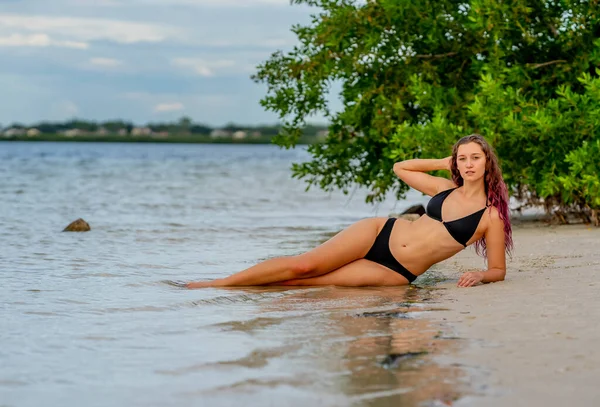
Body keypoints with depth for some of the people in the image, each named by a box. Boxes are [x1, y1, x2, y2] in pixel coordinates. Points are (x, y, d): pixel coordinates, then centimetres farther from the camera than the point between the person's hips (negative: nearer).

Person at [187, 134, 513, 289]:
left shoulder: (491, 216, -4)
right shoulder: (444, 188, 9)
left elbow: (498, 270, 1)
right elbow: (399, 167, 23)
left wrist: (479, 276, -21)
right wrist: (444, 162, 15)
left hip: (397, 272, -3)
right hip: (380, 234, 3)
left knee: (305, 278, -16)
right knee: (303, 263, -12)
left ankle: (245, 287, -4)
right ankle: (220, 282, -4)